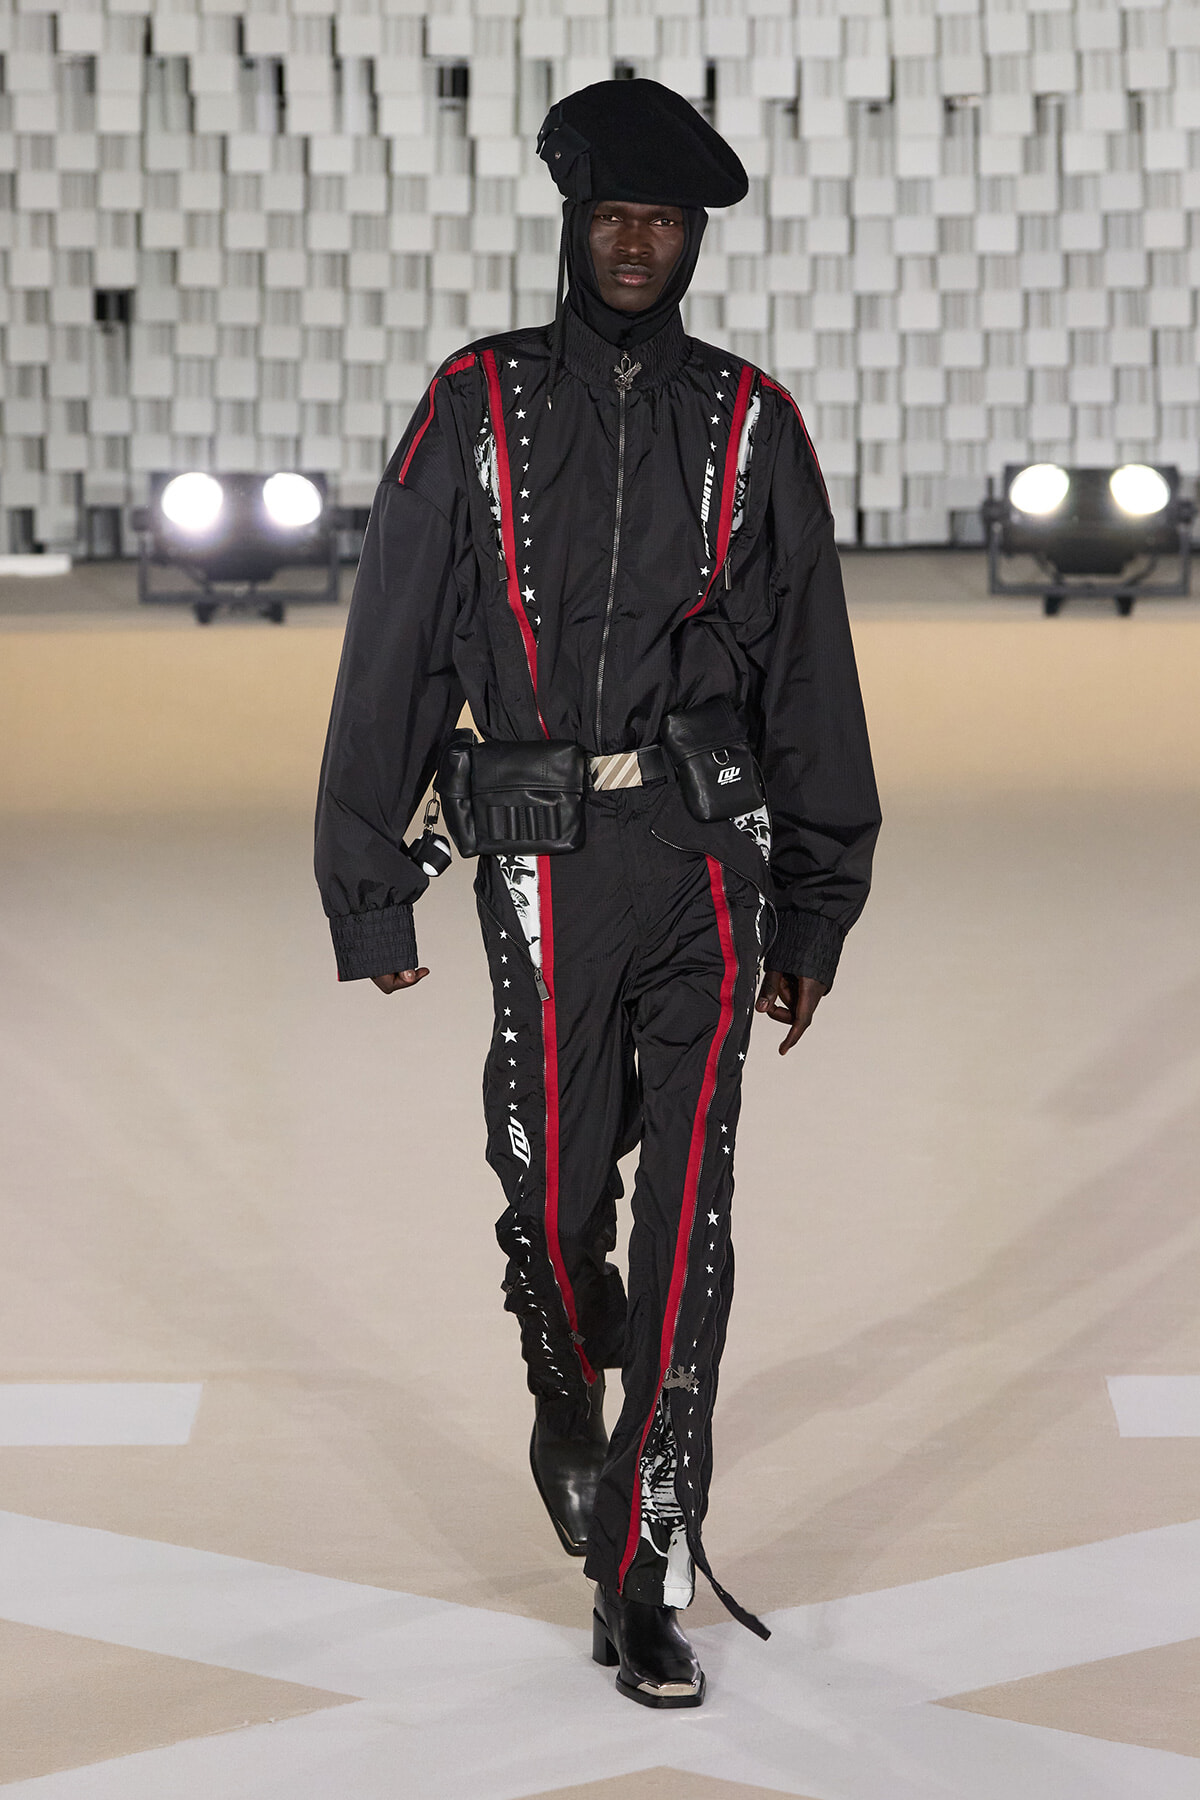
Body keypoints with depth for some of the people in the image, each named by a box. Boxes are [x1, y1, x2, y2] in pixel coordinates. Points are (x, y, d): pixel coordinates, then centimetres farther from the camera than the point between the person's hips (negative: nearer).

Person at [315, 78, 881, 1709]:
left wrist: (818, 905, 12)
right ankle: (567, 1418, 38)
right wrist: (368, 889, 3)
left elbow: (809, 673, 13)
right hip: (546, 860, 0)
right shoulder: (478, 407, 5)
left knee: (687, 1221, -5)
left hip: (711, 856, 0)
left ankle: (647, 1575, 0)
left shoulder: (749, 423, 8)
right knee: (554, 1198, 5)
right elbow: (392, 656, 5)